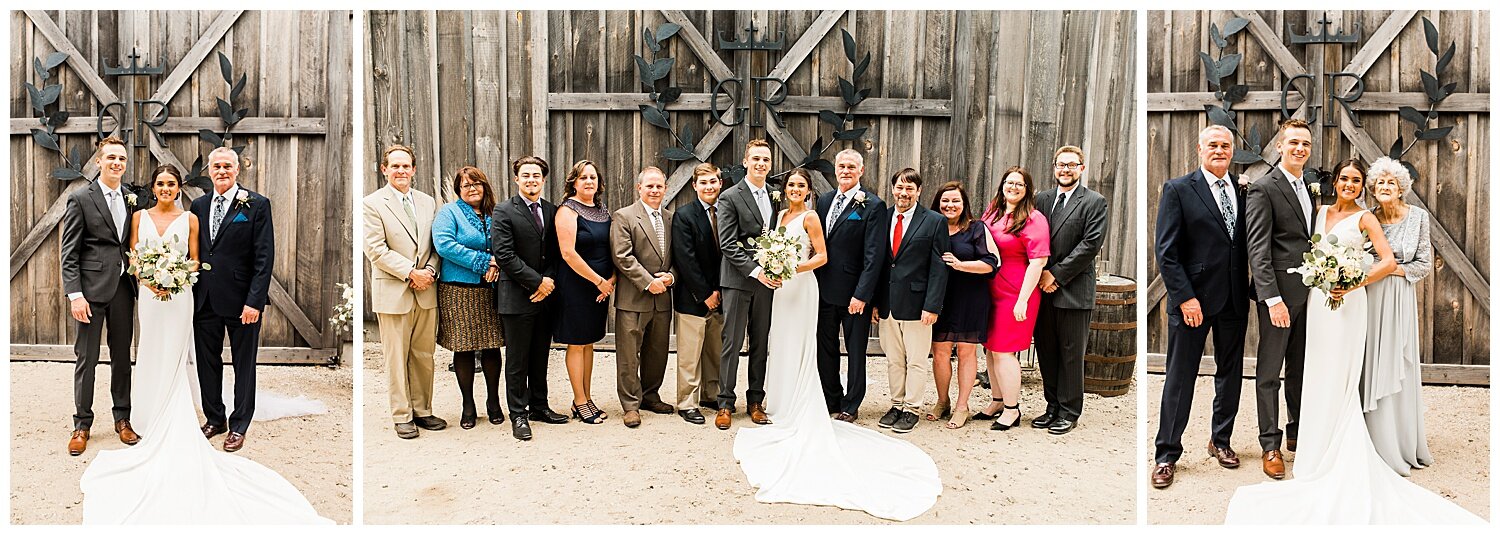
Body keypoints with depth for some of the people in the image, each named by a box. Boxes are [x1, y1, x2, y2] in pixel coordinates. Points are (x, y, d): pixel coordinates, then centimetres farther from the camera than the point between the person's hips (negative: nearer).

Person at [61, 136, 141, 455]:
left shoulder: (131, 200, 10)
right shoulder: (80, 199, -4)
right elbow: (69, 252, -7)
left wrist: (138, 284, 3)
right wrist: (75, 294, -14)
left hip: (123, 288, 4)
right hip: (91, 289, -4)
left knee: (122, 356, 11)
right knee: (87, 359, 2)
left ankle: (123, 419, 21)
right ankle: (82, 425, 13)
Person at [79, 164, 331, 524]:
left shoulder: (190, 219, 3)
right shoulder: (140, 217, 7)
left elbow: (195, 261, 5)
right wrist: (148, 281, -12)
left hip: (179, 295, -1)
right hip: (149, 293, 2)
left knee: (173, 358, 0)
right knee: (152, 356, 6)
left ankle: (171, 425, 8)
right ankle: (152, 420, 16)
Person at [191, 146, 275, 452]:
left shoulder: (257, 205, -6)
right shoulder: (199, 205, 10)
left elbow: (264, 257, -10)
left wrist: (254, 301, -16)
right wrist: (192, 294, 2)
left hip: (241, 300, -5)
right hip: (205, 299, 5)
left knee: (244, 365, 7)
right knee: (207, 363, 13)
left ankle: (239, 426, 17)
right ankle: (214, 419, 27)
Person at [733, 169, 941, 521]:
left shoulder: (810, 218, -9)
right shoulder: (781, 215, 14)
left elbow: (822, 256, -11)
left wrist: (795, 267, -22)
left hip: (801, 288, -8)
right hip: (782, 288, 8)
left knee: (798, 350, -4)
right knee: (782, 347, 11)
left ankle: (799, 416, 2)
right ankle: (785, 409, 19)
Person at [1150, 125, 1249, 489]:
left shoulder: (1243, 191, 8)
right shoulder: (1178, 190, -5)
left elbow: (1248, 245, 10)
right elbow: (1166, 252, -10)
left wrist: (1251, 290, -1)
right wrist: (1185, 297, -15)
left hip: (1235, 299, 5)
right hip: (1192, 300, -5)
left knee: (1230, 374, 15)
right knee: (1180, 378, 1)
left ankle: (1221, 440, 33)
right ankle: (1167, 455, 10)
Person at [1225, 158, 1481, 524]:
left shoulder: (1364, 218, -3)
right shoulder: (1321, 212, 13)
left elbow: (1388, 261, -11)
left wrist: (1354, 284, -20)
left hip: (1348, 302, -5)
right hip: (1317, 299, 5)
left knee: (1338, 380, -3)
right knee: (1319, 377, 8)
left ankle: (1335, 459, 6)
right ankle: (1318, 454, 17)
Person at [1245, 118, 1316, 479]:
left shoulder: (1309, 189, 14)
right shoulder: (1263, 189, -10)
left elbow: (1310, 240, 17)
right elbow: (1258, 249, -15)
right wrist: (1273, 299, -21)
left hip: (1308, 293, 7)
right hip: (1280, 293, -7)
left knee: (1301, 369, 16)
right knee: (1269, 372, 1)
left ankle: (1297, 433, 28)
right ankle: (1270, 445, 9)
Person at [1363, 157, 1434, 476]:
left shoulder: (1418, 217, 0)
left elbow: (1425, 264, 0)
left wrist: (1391, 268, -11)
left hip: (1401, 299, 0)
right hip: (1371, 298, 0)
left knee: (1400, 370, 5)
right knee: (1373, 369, -1)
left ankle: (1405, 444, 19)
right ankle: (1380, 447, 8)